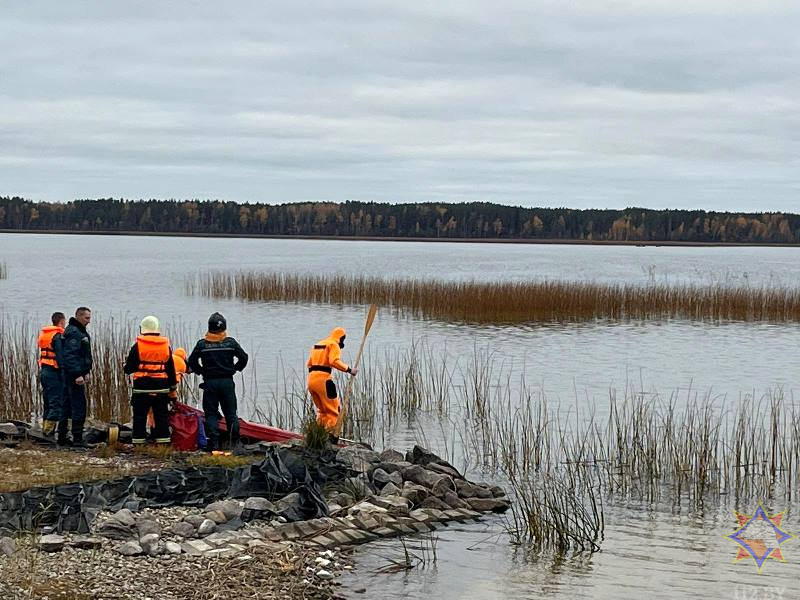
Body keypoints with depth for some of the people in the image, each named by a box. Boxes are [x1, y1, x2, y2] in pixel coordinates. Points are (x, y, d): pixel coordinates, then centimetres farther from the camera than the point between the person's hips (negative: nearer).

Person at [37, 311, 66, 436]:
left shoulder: (43, 333, 15)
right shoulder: (58, 336, -13)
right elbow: (60, 356, -19)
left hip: (44, 371, 9)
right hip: (54, 373, -9)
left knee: (48, 402, 16)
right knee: (57, 402, -7)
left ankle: (45, 428, 20)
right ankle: (49, 429, -13)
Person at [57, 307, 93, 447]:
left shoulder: (80, 331, 18)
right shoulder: (73, 332, -15)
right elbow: (70, 355, -23)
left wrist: (86, 372, 22)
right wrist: (78, 375, -26)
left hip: (69, 375, 11)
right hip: (74, 373, -11)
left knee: (67, 406, 13)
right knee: (79, 405, -10)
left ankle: (62, 437, 18)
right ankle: (77, 439, -10)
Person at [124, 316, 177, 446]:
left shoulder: (137, 346, -5)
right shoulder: (166, 346, 5)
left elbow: (128, 369, -3)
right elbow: (171, 369, 10)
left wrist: (127, 366, 20)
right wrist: (173, 386, 18)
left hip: (142, 388, -3)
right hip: (162, 388, 3)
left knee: (140, 417, 3)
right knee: (162, 417, 8)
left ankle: (138, 444, 1)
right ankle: (164, 442, 8)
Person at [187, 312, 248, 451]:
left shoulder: (202, 344, -2)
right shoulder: (231, 342, 0)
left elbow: (192, 362, -3)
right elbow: (243, 358, 1)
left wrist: (201, 371, 11)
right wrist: (234, 369, 15)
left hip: (209, 382, -1)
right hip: (227, 382, 1)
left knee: (211, 413, 4)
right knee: (231, 412, 9)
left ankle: (213, 443, -4)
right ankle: (235, 442, 6)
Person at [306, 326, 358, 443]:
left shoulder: (317, 345, 24)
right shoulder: (334, 345, -1)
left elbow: (309, 364, 21)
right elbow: (334, 361, -18)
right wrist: (349, 370, -16)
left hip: (311, 379, 8)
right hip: (323, 379, -8)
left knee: (322, 410, 20)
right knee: (333, 409, -2)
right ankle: (331, 434, -10)